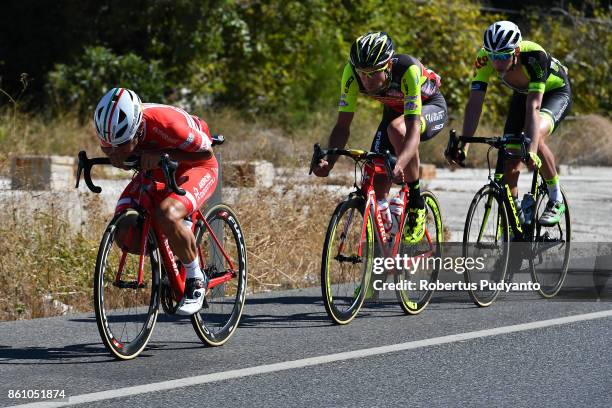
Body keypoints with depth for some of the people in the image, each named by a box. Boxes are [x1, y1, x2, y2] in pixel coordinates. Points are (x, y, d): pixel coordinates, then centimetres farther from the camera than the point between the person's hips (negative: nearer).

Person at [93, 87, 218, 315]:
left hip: (195, 166, -6)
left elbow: (206, 153, -25)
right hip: (156, 170, 6)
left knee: (167, 216, -34)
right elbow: (109, 147, 1)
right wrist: (115, 158, -23)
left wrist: (164, 155, -39)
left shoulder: (165, 122, -39)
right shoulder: (113, 128, -24)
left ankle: (196, 280, -11)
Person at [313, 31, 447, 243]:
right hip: (394, 110, 5)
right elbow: (343, 125, -23)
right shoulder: (352, 73, -27)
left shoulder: (408, 70, -39)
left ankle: (416, 206, -21)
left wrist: (399, 166, -62)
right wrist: (328, 161, -41)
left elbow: (413, 129, -45)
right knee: (376, 181, -12)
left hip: (431, 107, -5)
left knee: (396, 129, -38)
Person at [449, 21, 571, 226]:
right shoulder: (484, 58, -30)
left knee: (536, 137, -32)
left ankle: (556, 200, -13)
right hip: (522, 93, 5)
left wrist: (532, 148, -59)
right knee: (509, 157, -9)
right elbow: (474, 103, -32)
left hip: (555, 92, -5)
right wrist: (463, 145, -44)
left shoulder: (534, 56, -41)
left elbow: (533, 107, -47)